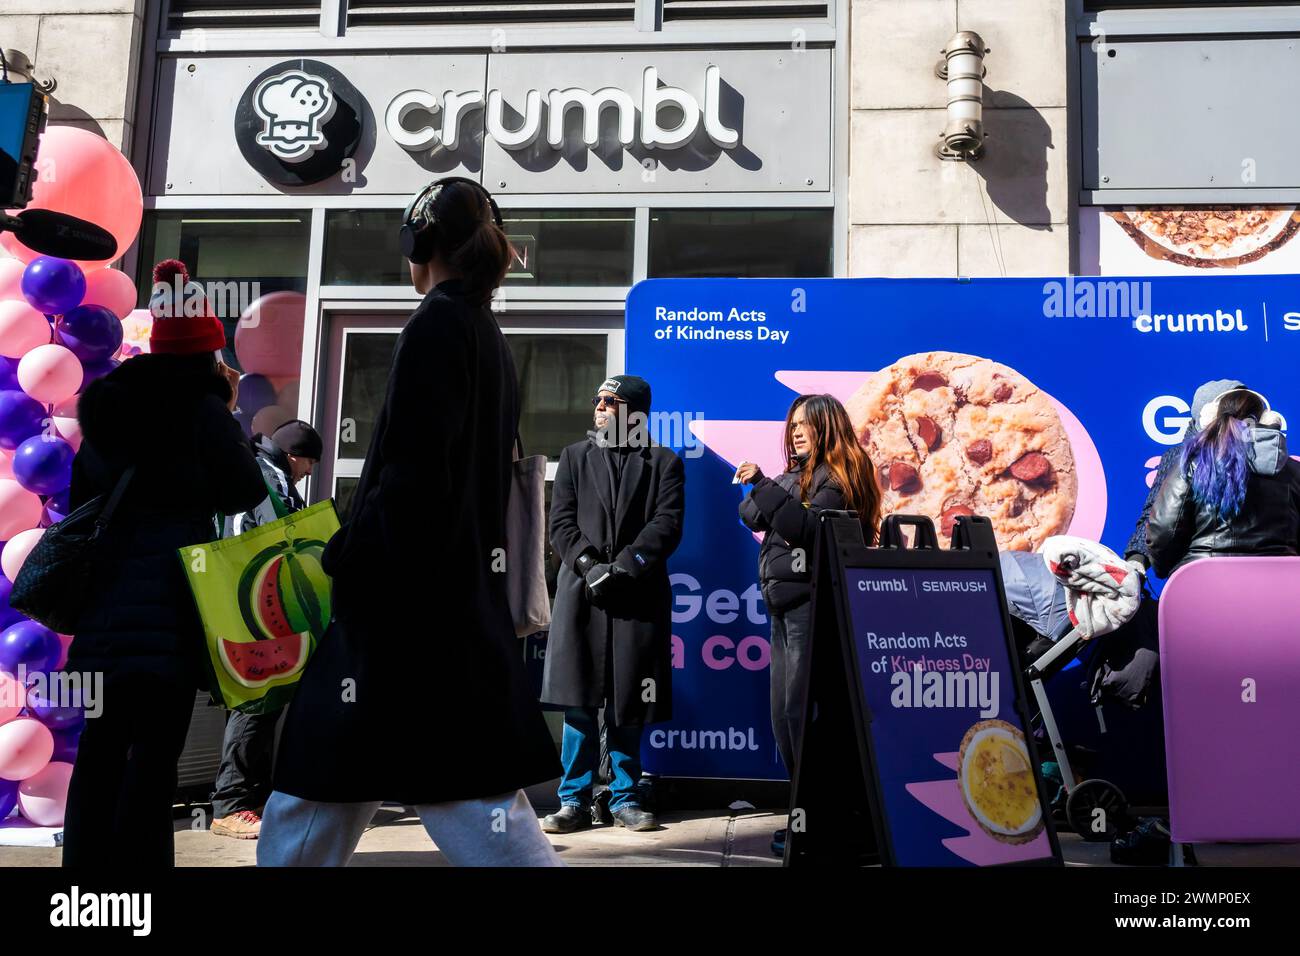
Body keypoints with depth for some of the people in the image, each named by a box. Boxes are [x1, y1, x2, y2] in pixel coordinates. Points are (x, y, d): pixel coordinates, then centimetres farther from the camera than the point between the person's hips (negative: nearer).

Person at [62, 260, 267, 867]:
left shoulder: (105, 409, 14)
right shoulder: (201, 409, -7)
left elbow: (79, 504, 20)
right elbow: (246, 491, 0)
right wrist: (228, 416, 5)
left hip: (103, 597, 6)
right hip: (170, 600, -6)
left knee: (102, 741, 11)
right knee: (156, 748, -2)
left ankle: (86, 857, 17)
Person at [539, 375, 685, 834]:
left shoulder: (664, 463, 8)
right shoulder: (574, 456, 14)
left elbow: (667, 525, -3)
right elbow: (562, 522, 5)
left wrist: (623, 566, -14)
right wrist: (588, 565, -10)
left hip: (638, 595, -1)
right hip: (581, 591, 1)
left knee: (628, 705, 4)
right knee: (579, 700, 0)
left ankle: (625, 798, 16)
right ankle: (575, 800, 9)